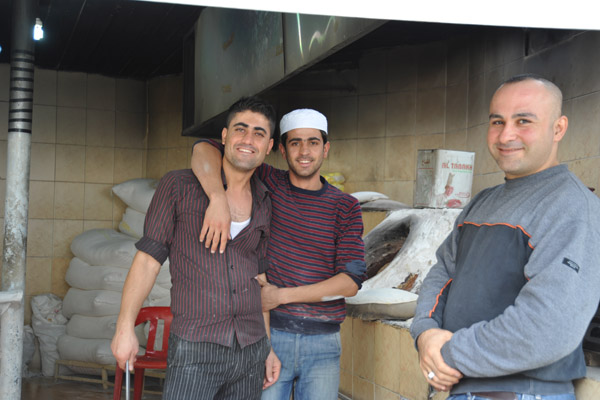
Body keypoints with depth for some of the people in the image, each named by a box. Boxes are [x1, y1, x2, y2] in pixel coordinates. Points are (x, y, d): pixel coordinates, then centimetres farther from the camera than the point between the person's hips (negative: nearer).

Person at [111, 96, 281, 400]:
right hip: (195, 350, -5)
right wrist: (125, 327, -8)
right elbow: (148, 259, -3)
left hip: (250, 351, 5)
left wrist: (268, 347, 13)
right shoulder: (178, 186, -3)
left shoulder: (264, 206, 10)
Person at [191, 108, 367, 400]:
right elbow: (204, 148, -7)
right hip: (268, 335, -1)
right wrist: (218, 199, -27)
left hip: (323, 345, 1)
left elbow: (351, 282, -6)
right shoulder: (268, 184, 1)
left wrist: (282, 295, -13)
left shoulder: (346, 208, 3)